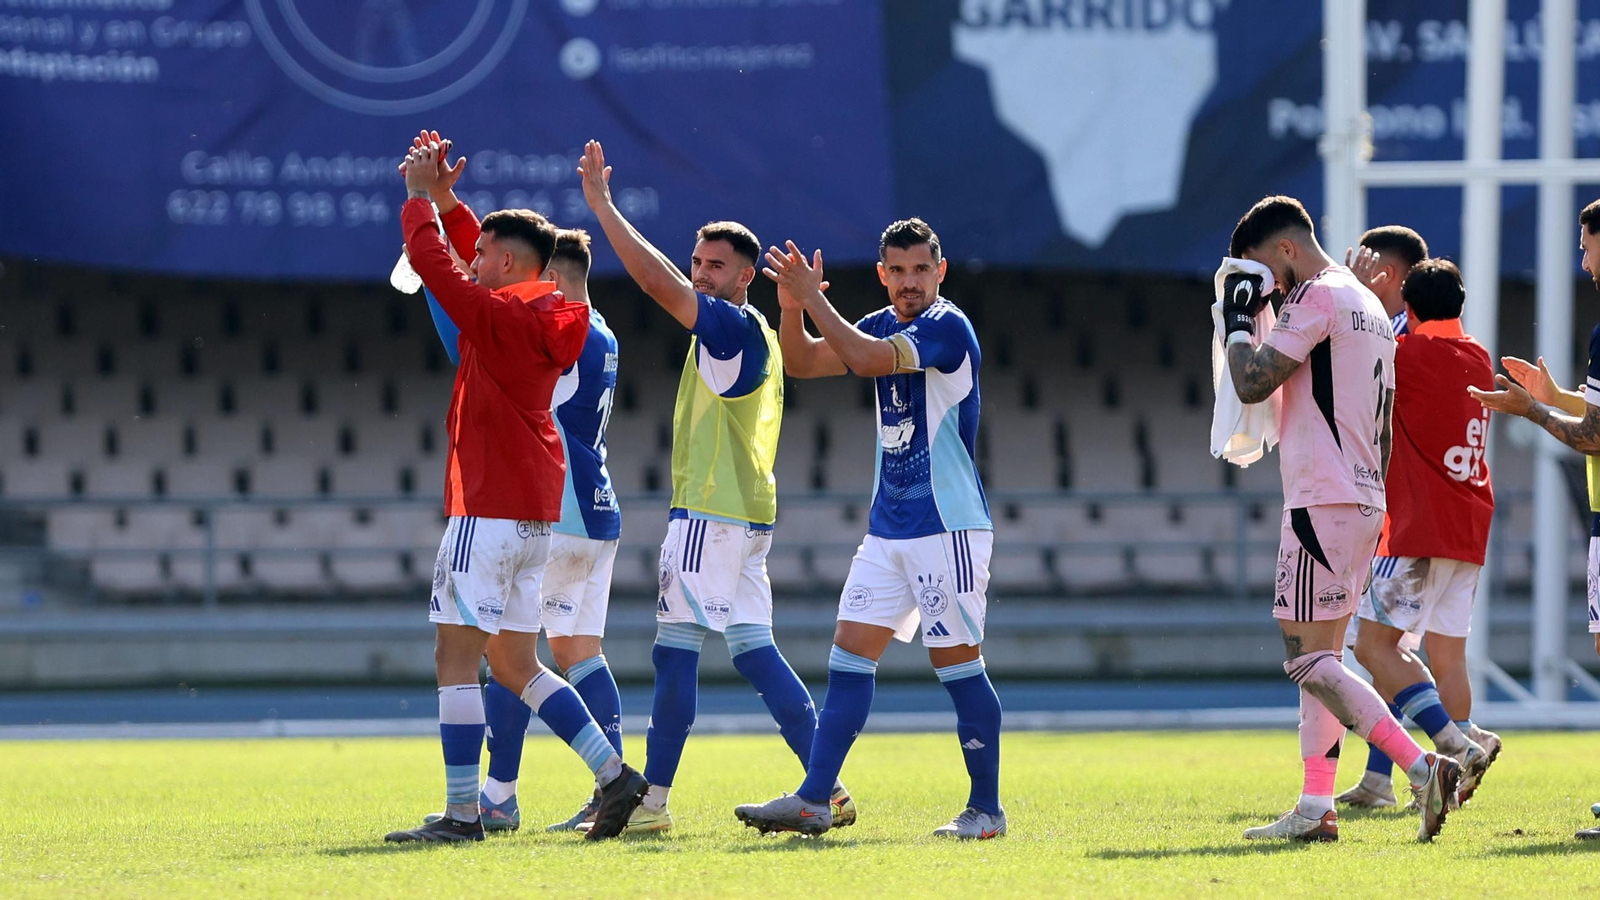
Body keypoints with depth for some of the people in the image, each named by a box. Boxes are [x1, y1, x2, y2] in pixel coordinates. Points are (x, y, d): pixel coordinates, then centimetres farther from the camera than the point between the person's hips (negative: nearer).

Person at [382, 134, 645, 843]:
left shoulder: (499, 317, -14)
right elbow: (470, 250, 28)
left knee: (456, 653, -7)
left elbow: (430, 259, -11)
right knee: (513, 664, 14)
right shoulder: (542, 317, 12)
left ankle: (462, 811, -10)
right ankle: (615, 776, 8)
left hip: (489, 506, -10)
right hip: (533, 508, 10)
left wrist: (421, 197, 4)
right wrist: (445, 198, 20)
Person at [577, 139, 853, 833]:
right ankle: (828, 787, 4)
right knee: (754, 651, 8)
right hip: (746, 515, 10)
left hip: (712, 513, -10)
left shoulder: (736, 327, -12)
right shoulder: (754, 335, 19)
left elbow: (658, 282, -21)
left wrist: (603, 204, -17)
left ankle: (653, 798, -6)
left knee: (675, 651, -7)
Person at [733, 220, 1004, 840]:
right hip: (889, 527, 8)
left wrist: (815, 299, -18)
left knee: (957, 662, -5)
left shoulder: (946, 327, -13)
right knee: (850, 654, 2)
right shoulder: (883, 326, 13)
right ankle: (814, 801, 1)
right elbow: (802, 363, 13)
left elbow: (865, 359, -26)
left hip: (947, 526, -8)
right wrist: (792, 307, -4)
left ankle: (987, 809, 3)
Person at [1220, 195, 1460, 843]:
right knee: (1320, 656, 11)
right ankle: (1316, 810, 8)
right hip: (1364, 500, 10)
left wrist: (1239, 320, -2)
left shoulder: (1317, 296, -10)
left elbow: (1252, 384, -15)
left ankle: (1423, 767, -22)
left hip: (1321, 500, -10)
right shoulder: (1371, 308, 20)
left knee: (1308, 658, -11)